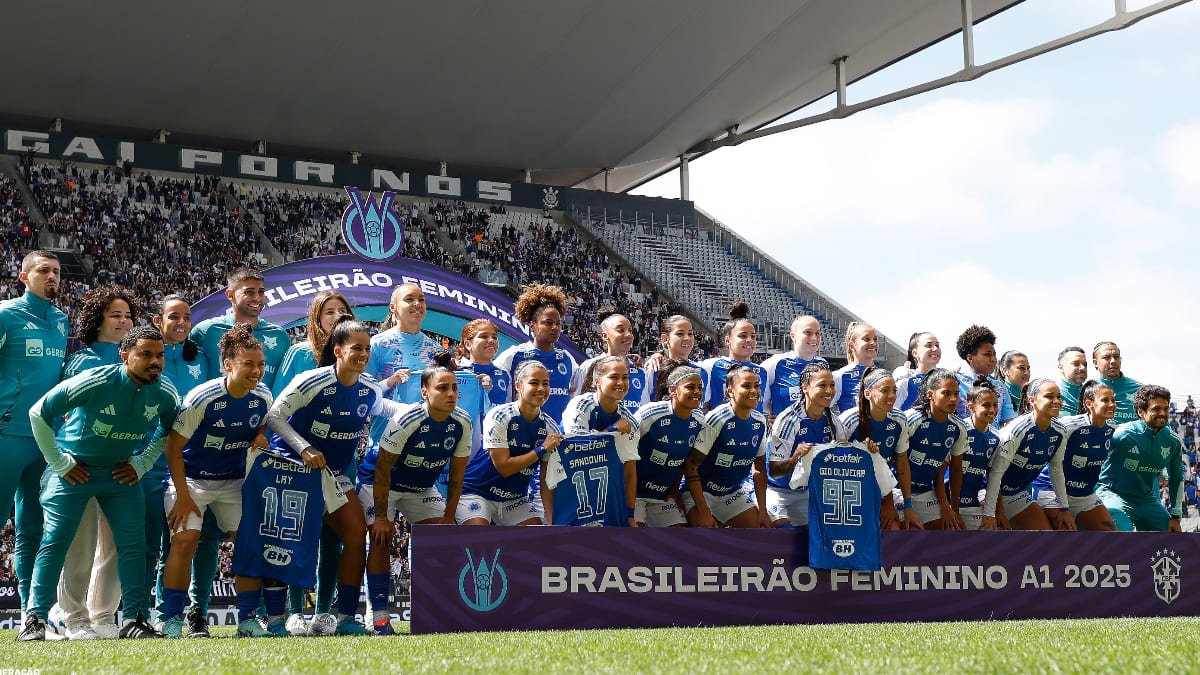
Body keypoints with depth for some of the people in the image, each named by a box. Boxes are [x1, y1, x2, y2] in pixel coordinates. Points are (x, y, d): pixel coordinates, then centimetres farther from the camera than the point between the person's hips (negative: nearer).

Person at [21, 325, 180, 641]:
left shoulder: (165, 395, -9)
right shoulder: (96, 382, -25)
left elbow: (169, 432, 14)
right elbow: (39, 413, -17)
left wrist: (142, 463, 4)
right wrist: (60, 463, -12)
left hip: (120, 473, 4)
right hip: (75, 469, -4)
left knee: (133, 542, -3)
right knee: (55, 540, -9)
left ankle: (135, 619, 3)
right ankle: (36, 618, -4)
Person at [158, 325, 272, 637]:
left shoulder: (263, 397, -8)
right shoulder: (202, 398, -23)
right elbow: (173, 448, -17)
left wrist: (259, 439, -11)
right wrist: (183, 497, -19)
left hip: (235, 480, 5)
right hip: (192, 479, -5)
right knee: (185, 539, -20)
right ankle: (171, 620, -11)